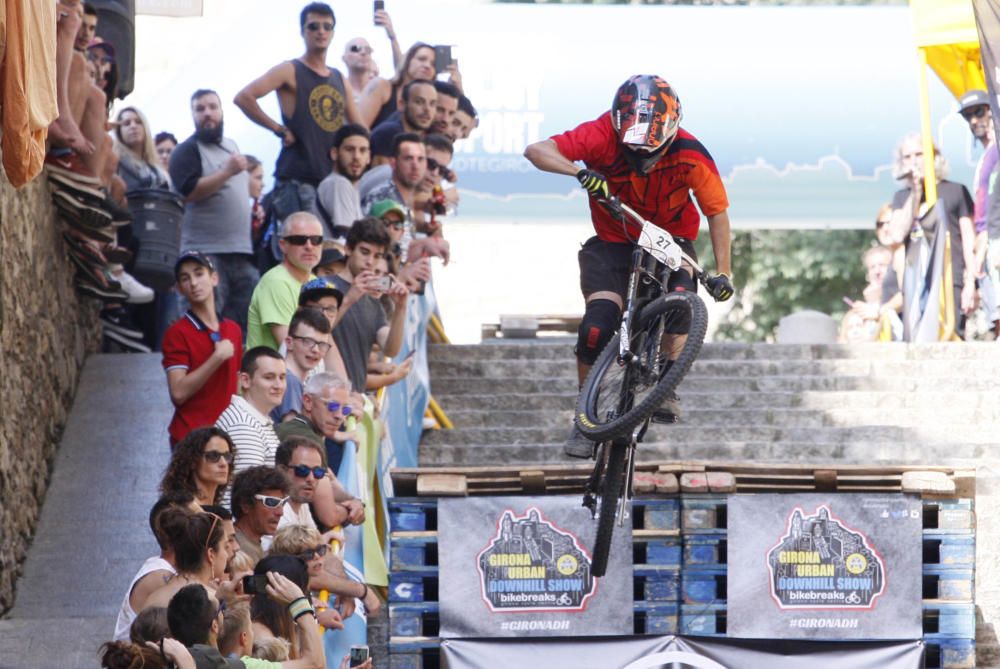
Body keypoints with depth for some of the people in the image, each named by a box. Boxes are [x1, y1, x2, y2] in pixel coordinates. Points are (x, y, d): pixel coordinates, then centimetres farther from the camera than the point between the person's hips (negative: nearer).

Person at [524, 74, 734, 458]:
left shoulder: (691, 156, -23)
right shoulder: (602, 136, -24)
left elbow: (717, 211, -10)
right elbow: (537, 151, -32)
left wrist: (723, 272, -17)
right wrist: (579, 171, -50)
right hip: (613, 243, 0)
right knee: (598, 323, -20)